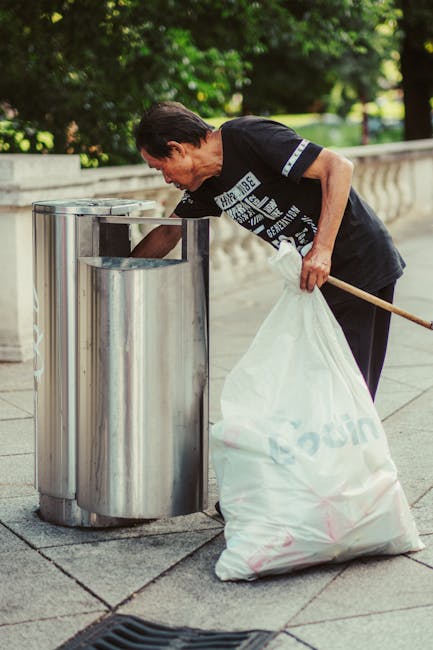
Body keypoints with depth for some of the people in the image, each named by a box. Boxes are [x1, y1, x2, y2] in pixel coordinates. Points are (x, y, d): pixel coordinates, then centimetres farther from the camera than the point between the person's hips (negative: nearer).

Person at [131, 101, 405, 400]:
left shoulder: (247, 135, -20)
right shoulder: (208, 184, 6)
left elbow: (339, 167, -24)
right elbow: (168, 234, 22)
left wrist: (322, 250, -28)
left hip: (360, 264, -9)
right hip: (316, 277, 9)